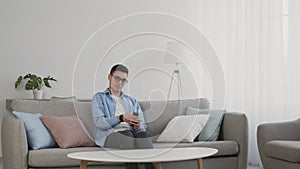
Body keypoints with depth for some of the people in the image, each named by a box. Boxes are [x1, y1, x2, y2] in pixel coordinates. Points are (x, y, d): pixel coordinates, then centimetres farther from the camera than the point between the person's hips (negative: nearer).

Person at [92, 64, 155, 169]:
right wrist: (120, 118, -18)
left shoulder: (132, 101, 31)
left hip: (132, 132, 3)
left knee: (143, 135, -34)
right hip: (110, 133, -3)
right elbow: (99, 122, -1)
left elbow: (143, 126, 20)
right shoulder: (99, 97, 18)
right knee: (129, 142, -38)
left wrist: (138, 126, -7)